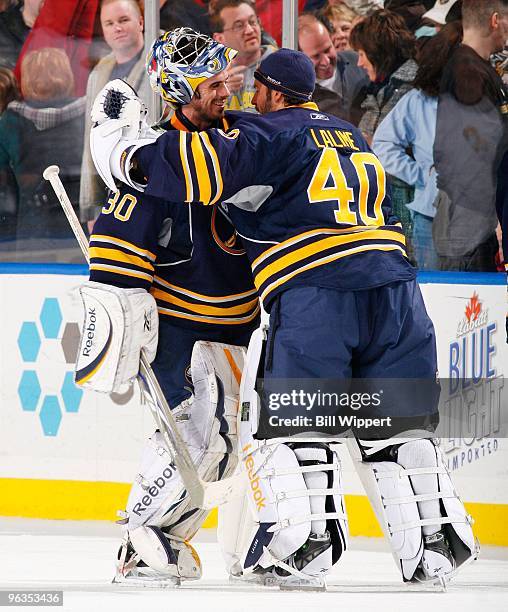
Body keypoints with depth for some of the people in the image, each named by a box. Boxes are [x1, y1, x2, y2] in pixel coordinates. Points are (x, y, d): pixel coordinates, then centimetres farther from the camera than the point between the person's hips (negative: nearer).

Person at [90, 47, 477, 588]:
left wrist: (126, 152, -1)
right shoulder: (352, 137, 25)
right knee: (395, 421, 14)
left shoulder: (270, 134, 3)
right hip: (394, 287, 6)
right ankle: (434, 539, 9)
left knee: (278, 419, 3)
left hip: (314, 294, -6)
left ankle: (304, 541, -8)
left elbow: (207, 167, -13)